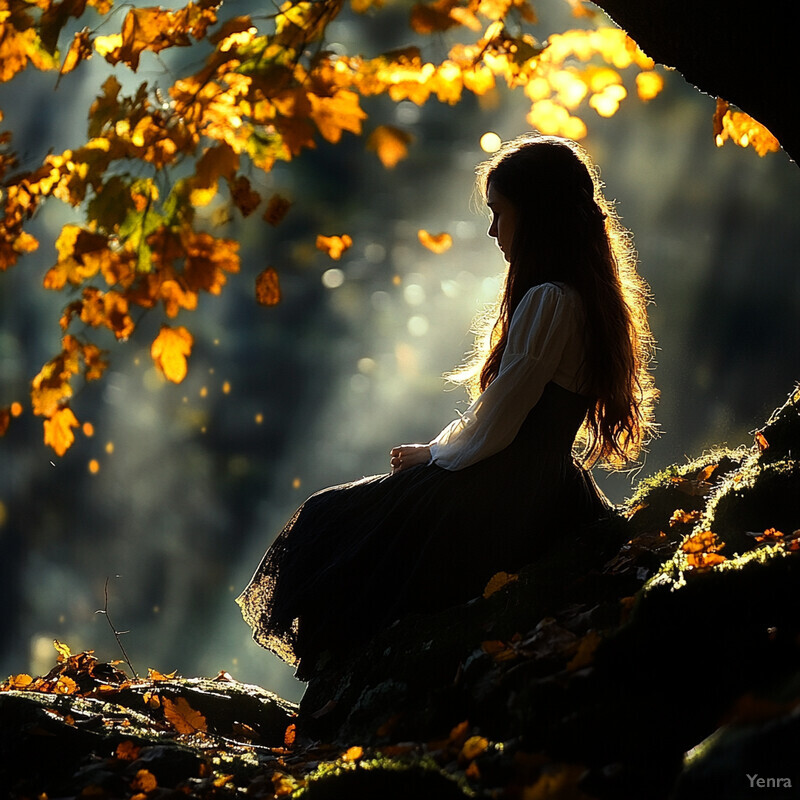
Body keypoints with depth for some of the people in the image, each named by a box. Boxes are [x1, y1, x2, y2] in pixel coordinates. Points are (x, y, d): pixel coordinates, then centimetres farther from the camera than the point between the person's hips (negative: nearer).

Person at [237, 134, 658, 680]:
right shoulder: (589, 298, 9)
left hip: (505, 507, -9)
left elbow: (491, 431, -19)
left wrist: (432, 452, 1)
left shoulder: (548, 302, -21)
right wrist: (440, 451, 11)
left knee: (334, 525, 7)